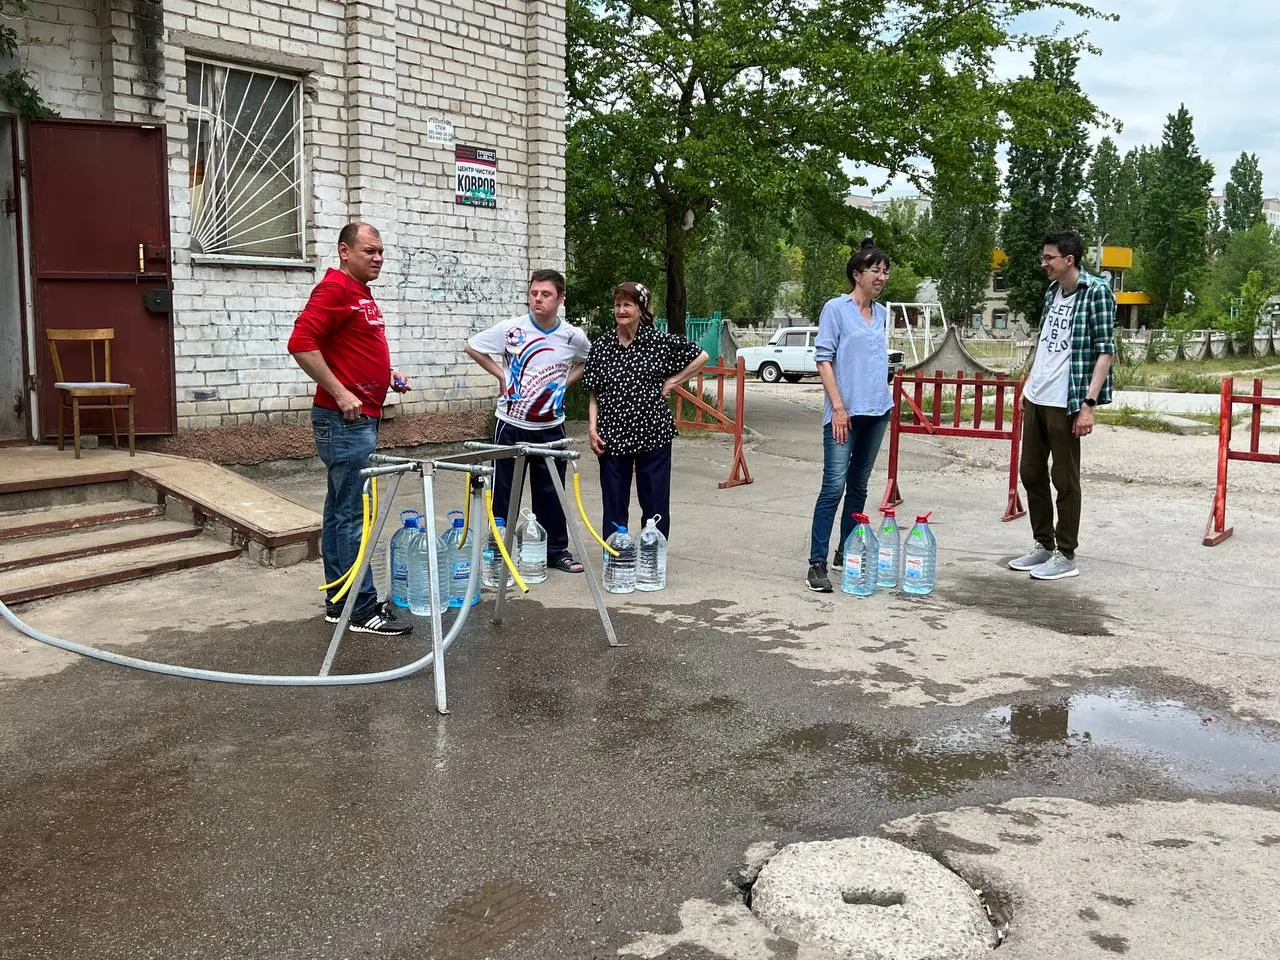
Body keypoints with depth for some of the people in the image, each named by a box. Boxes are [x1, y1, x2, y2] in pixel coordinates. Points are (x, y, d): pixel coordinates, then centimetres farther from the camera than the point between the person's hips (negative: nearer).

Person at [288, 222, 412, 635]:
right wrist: (341, 394, -21)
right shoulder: (335, 288, -12)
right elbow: (301, 343, -22)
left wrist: (387, 373, 13)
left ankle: (339, 603, 19)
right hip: (345, 419, -10)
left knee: (339, 512, 12)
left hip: (362, 419, 10)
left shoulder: (363, 294, 18)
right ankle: (362, 609, -2)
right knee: (352, 515, -7)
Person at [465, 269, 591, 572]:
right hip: (511, 424, -1)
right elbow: (472, 347, 4)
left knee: (550, 492, 10)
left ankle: (556, 550, 22)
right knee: (504, 490, 5)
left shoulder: (573, 337, -4)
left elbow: (588, 362, 18)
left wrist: (565, 382, 4)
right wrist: (501, 376, -3)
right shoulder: (511, 329, -9)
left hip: (550, 427, 1)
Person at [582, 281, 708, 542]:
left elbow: (701, 356, 6)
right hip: (612, 437, 2)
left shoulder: (659, 342, -3)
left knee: (655, 505, 5)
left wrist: (672, 381, 1)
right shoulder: (601, 347, 3)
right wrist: (592, 428, -3)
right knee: (614, 504, 7)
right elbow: (594, 394, 7)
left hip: (653, 434, -2)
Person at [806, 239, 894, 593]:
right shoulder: (836, 309, -4)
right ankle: (817, 564, -8)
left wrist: (884, 401, 15)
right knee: (834, 486, -10)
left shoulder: (882, 314, 13)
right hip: (846, 412, -6)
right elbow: (824, 359, -8)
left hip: (877, 411, 6)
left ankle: (846, 553, 21)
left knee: (858, 486, 12)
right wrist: (838, 407, -14)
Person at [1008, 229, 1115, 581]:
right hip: (1036, 398, 8)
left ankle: (1066, 556, 11)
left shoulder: (1096, 292, -9)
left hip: (1065, 402, -8)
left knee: (1065, 480, 1)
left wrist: (1089, 404, -18)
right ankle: (1043, 545, 26)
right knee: (1031, 473, 13)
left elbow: (1105, 351, -12)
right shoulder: (1052, 292, 12)